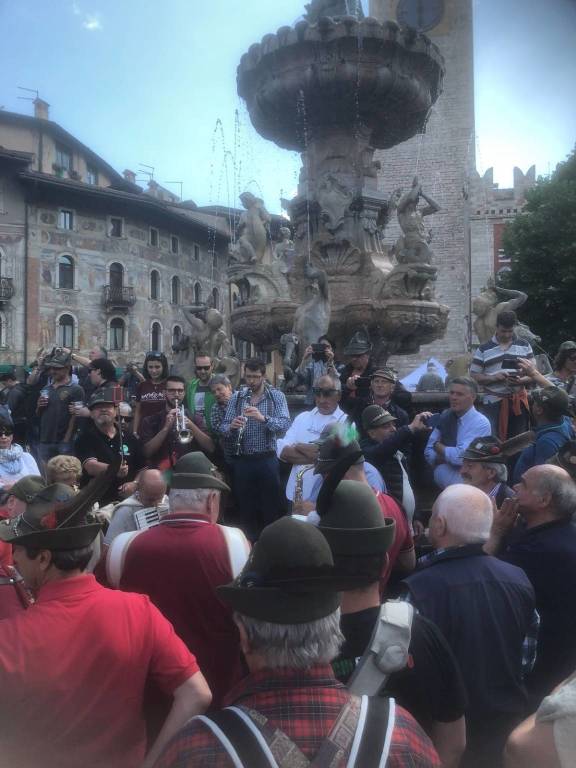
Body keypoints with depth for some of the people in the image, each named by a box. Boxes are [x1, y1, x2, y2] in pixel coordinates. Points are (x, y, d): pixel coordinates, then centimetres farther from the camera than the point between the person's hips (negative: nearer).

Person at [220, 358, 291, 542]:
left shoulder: (277, 396, -2)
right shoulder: (236, 397, 6)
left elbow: (285, 425, -14)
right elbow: (224, 427, 2)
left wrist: (263, 418, -30)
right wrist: (231, 427, -20)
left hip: (267, 460, -2)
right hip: (241, 461, 2)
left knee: (270, 509, 6)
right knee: (244, 509, 12)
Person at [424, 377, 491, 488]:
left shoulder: (481, 424, -13)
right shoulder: (445, 415, 6)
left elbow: (460, 457, -24)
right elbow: (428, 452, 7)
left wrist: (438, 446, -6)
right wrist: (448, 457, -13)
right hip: (441, 480, 4)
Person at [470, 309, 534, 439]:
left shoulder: (524, 346, 8)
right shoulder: (483, 349, 0)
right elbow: (474, 376, 0)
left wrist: (521, 380, -13)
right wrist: (494, 377, -16)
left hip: (518, 401, 2)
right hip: (493, 402, -2)